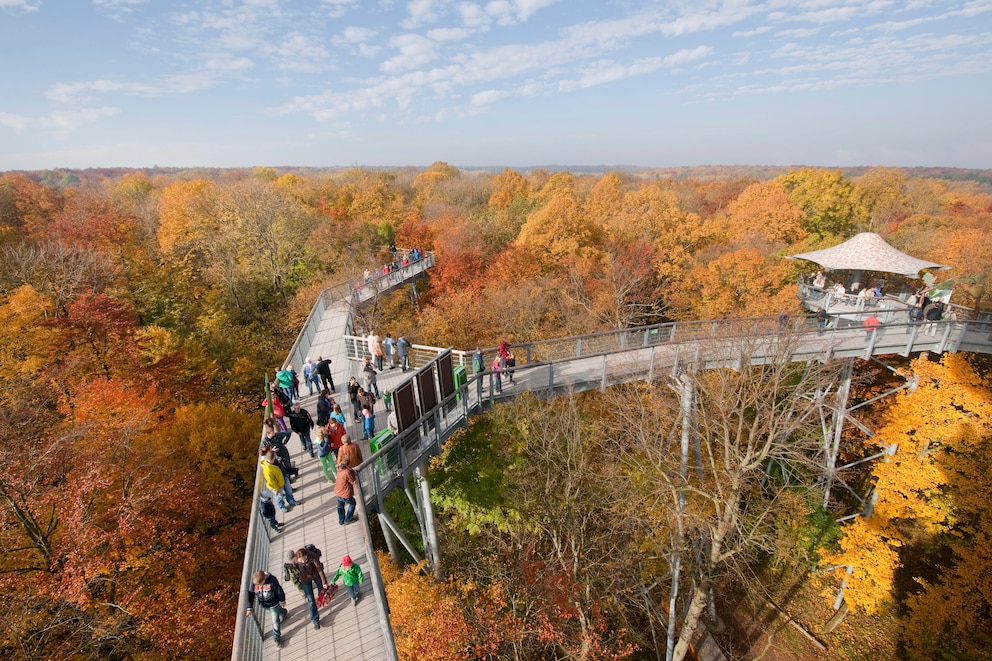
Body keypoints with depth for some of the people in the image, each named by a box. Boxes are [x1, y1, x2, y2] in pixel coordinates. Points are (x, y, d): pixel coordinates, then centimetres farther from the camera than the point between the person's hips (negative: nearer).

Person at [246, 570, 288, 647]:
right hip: (263, 604, 4)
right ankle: (283, 613, 63)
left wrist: (282, 601, -7)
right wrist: (249, 608, -9)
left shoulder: (272, 580, -36)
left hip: (274, 603, -4)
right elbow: (251, 595, -11)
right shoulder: (253, 582, -27)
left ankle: (276, 637, 34)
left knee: (275, 621, 10)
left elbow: (279, 591, -20)